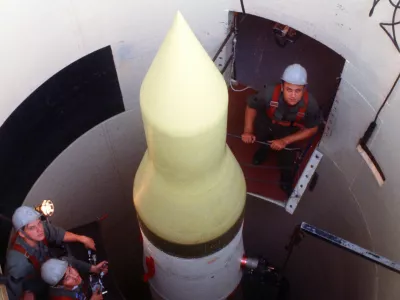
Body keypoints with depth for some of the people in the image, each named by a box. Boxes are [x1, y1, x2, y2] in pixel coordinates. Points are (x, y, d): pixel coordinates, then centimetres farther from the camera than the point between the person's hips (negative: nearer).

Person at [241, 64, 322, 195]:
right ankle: (264, 146, 16)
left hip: (290, 130, -2)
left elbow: (312, 129, -20)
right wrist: (248, 131, -27)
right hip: (267, 122, 2)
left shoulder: (310, 104, -37)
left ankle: (287, 179, 26)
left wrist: (285, 141, -28)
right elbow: (251, 106, -17)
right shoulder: (269, 93, -39)